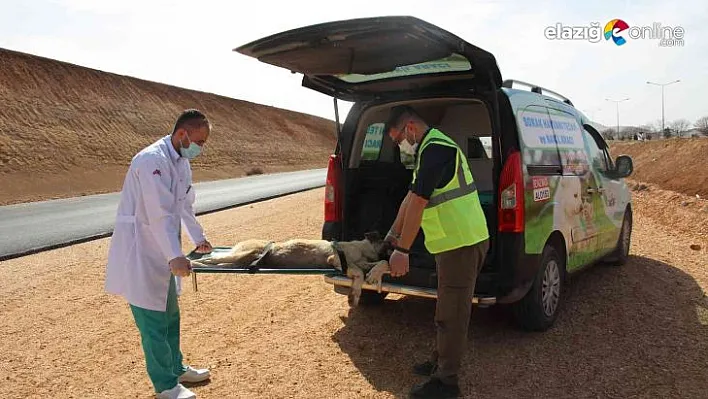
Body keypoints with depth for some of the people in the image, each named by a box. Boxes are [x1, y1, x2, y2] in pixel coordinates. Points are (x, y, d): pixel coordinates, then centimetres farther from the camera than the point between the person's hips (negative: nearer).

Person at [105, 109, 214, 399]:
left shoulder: (182, 162, 8)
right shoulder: (153, 159, -22)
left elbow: (184, 206, 20)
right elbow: (160, 214, -31)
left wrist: (198, 238, 27)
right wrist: (175, 257, -36)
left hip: (160, 251, 10)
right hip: (139, 250, -9)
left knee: (170, 314, 20)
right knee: (153, 320, 1)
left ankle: (176, 368, 37)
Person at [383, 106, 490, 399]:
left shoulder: (435, 149, -17)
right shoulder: (430, 149, 16)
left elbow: (418, 203, -22)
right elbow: (410, 198, 20)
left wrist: (402, 249, -20)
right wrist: (393, 234, 23)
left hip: (461, 243, -10)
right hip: (456, 242, 10)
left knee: (451, 313, 0)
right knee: (448, 308, 21)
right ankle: (440, 361, 36)